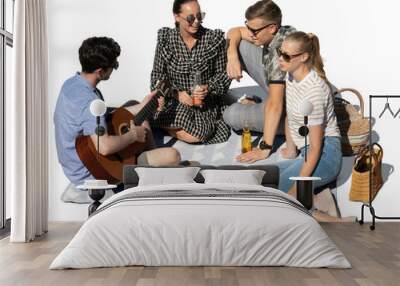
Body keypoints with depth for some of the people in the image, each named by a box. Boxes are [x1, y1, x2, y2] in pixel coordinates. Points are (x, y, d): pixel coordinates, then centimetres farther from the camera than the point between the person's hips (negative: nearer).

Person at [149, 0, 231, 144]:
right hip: (174, 99, 0)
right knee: (187, 135, -30)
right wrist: (176, 93, -15)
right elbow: (157, 74, 2)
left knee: (197, 135, -29)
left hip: (206, 101, 0)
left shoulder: (215, 39, -6)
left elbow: (223, 73, 1)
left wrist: (209, 88, -20)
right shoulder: (166, 39, -3)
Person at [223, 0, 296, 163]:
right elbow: (234, 32, 3)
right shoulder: (284, 31, -9)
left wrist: (265, 149, -31)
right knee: (241, 46, -3)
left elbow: (275, 106, -34)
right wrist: (232, 56, -18)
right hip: (278, 90, 8)